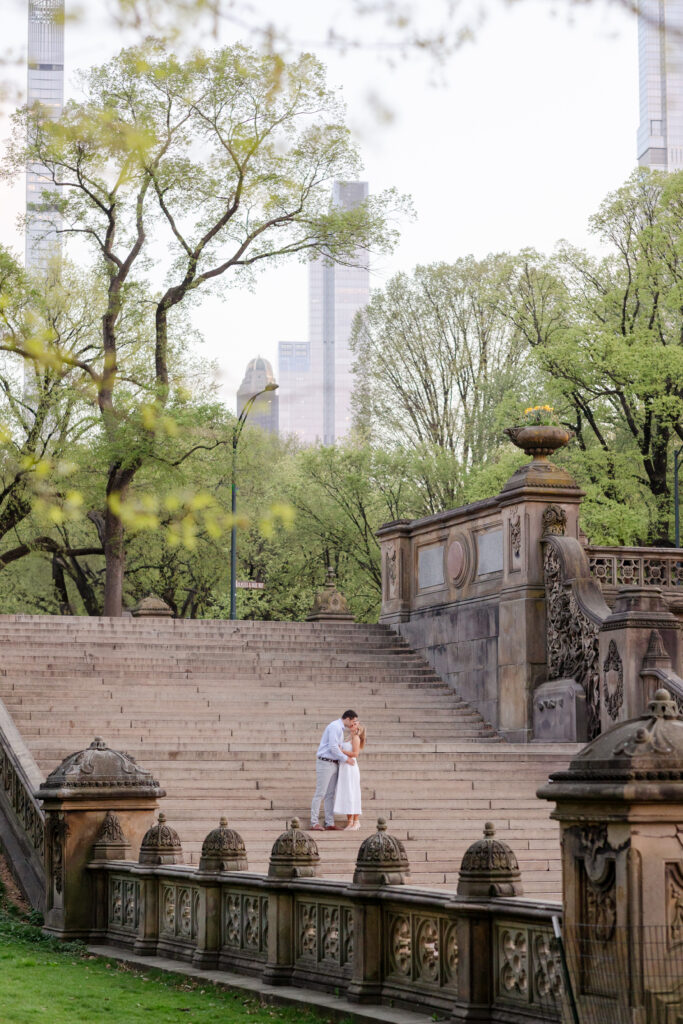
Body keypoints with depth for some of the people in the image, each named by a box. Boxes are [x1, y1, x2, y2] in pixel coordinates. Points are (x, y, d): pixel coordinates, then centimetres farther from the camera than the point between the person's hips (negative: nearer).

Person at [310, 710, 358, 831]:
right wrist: (346, 759, -14)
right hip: (324, 763, -10)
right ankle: (314, 823, -4)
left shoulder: (340, 728, 16)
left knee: (330, 795, 6)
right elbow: (333, 748, -23)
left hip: (333, 764, 10)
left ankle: (330, 824, 6)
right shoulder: (335, 727, -16)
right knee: (320, 794, -7)